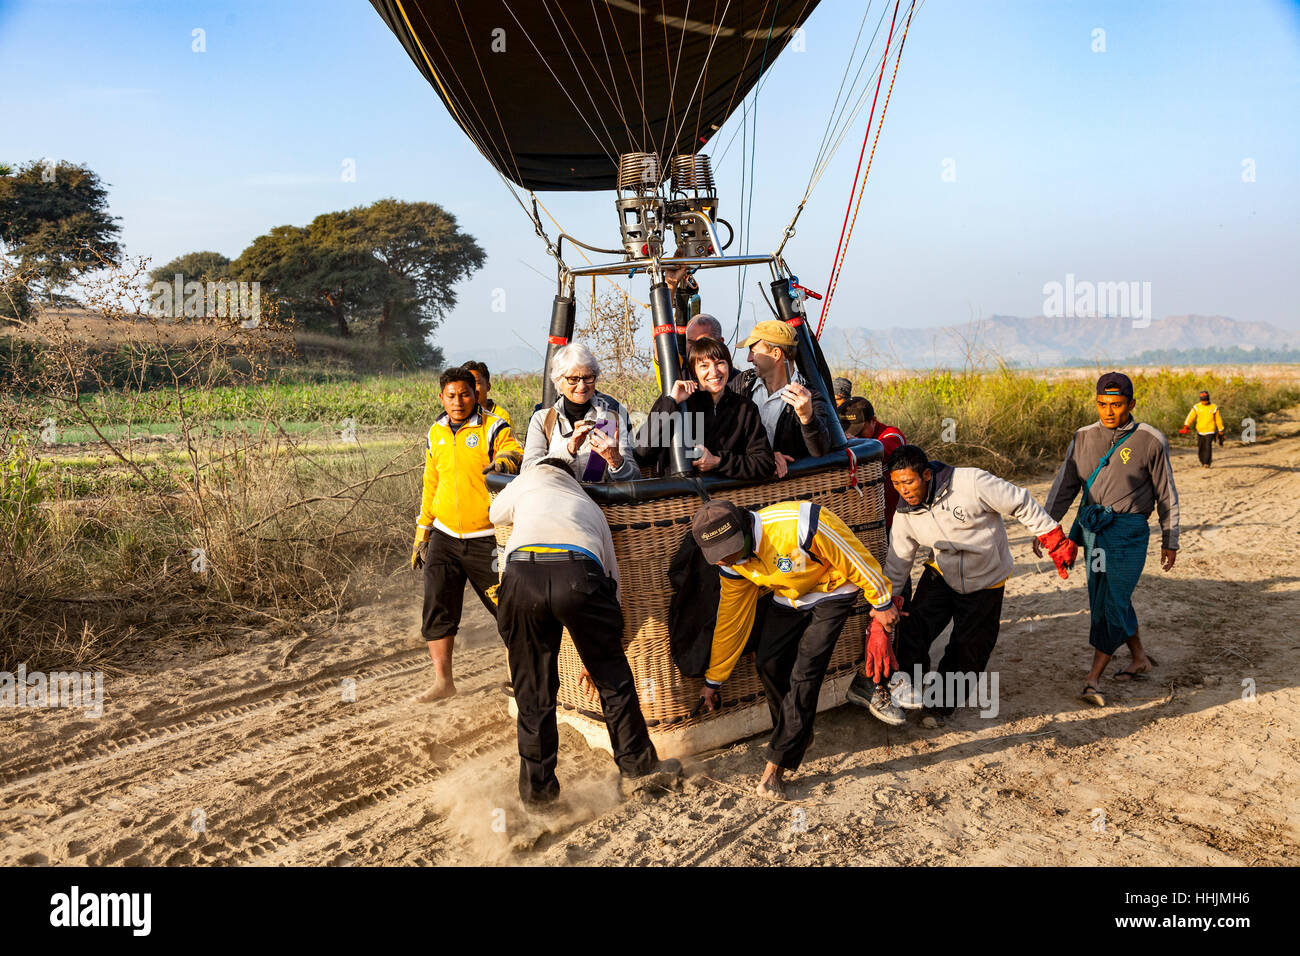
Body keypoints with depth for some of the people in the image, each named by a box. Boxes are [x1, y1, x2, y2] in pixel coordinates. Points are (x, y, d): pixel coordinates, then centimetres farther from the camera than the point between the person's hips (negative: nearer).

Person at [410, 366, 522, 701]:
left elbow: (514, 453, -23)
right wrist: (421, 534, 19)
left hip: (486, 539, -4)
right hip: (444, 537, 4)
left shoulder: (493, 428, -4)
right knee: (437, 608, -1)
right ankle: (443, 680, 9)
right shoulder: (436, 434, 11)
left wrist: (504, 460, -48)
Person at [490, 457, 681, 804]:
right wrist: (601, 657, 44)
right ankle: (638, 766, 29)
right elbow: (612, 575, 37)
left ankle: (537, 788, 24)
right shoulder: (589, 505, 38)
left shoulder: (532, 477, 35)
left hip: (522, 574, 0)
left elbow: (497, 513, 52)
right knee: (613, 678, 19)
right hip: (579, 575, 1)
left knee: (532, 690, 14)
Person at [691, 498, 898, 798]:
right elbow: (730, 621, -1)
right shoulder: (731, 563, -15)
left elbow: (857, 559, -23)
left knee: (804, 675, -14)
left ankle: (776, 766, -9)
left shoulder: (801, 525, -39)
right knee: (768, 662, -6)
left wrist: (881, 603, -10)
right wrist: (712, 682, 5)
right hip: (786, 598, 6)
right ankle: (797, 736, 18)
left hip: (831, 594, -5)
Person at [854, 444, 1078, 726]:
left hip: (986, 581, -2)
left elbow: (1021, 504, -16)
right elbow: (897, 563, -2)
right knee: (913, 626, -18)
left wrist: (1055, 541, -11)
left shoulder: (971, 483, -28)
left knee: (969, 649, 5)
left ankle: (944, 698, 24)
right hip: (941, 574, 3)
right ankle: (903, 688, -6)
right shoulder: (905, 513, -11)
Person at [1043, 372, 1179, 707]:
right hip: (1092, 528, 5)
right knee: (1104, 598, 14)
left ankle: (1093, 679, -6)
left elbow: (1166, 496, 2)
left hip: (1128, 530, -5)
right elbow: (1064, 486, 9)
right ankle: (1140, 658, 35)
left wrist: (1170, 541, 5)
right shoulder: (1084, 437, 7)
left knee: (1112, 603, -10)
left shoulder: (1150, 441, -4)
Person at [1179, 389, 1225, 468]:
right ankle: (1203, 462, 29)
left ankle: (1207, 463, -12)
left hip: (1210, 431, -2)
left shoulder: (1214, 407, 0)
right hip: (1200, 431, 2)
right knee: (1200, 448, 8)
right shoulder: (1196, 407, 1)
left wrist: (1220, 430, 11)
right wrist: (1186, 426, -22)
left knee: (1208, 446, -15)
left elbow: (1218, 419, 7)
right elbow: (1191, 417, -9)